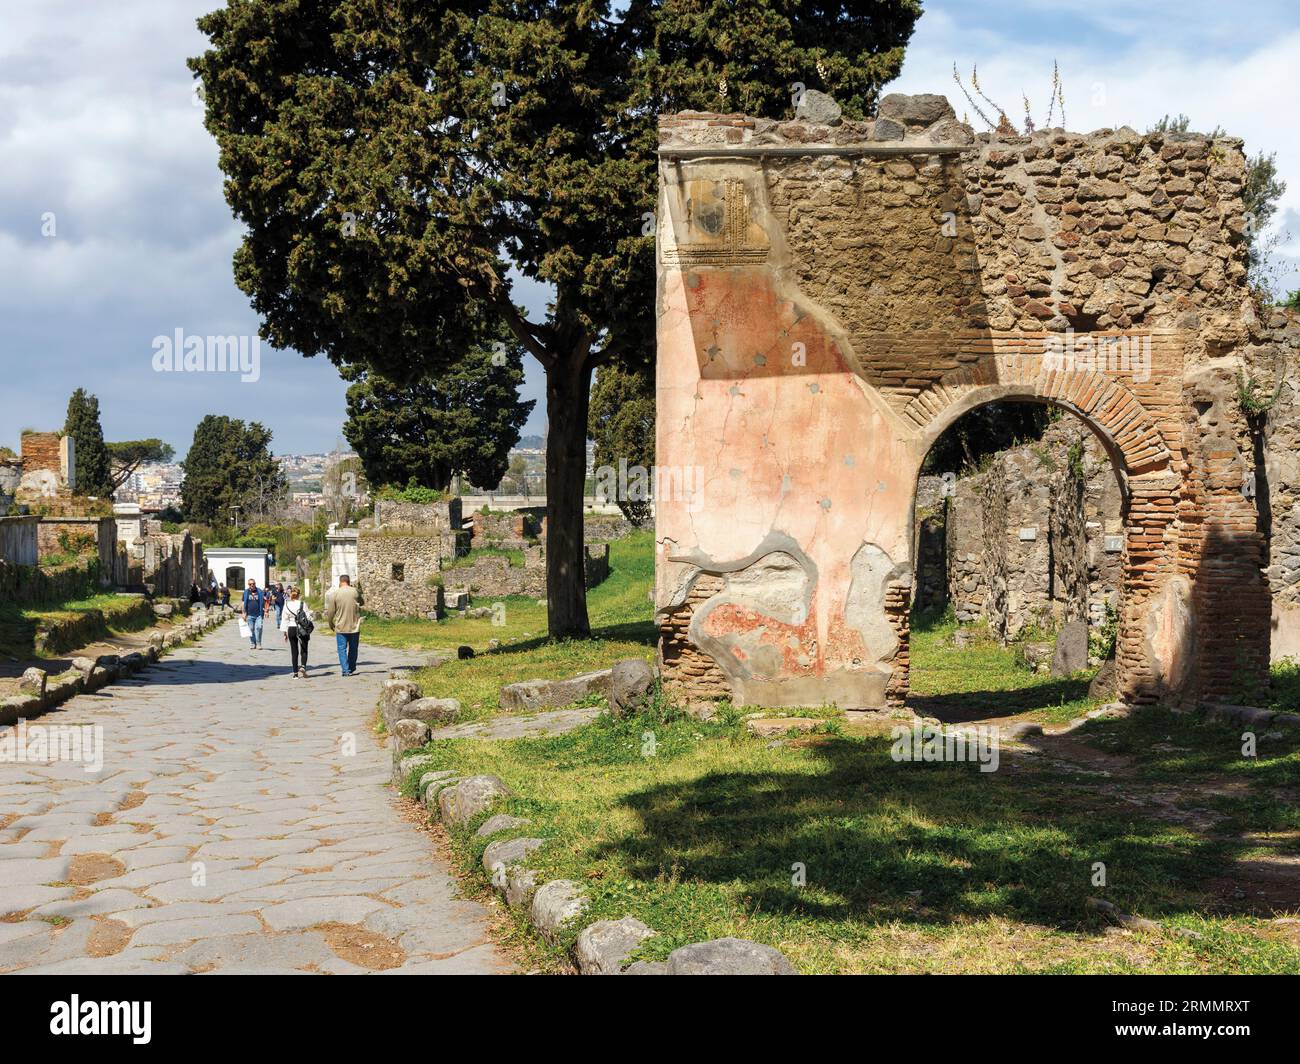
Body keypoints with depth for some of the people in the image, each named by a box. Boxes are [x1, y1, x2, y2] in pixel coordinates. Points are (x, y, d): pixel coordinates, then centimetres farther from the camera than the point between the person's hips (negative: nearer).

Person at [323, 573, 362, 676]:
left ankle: (345, 670, -2)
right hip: (354, 626, 2)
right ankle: (352, 669, 25)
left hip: (341, 627, -1)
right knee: (353, 649, 15)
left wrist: (330, 623, 13)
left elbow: (330, 611, -3)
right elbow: (361, 602, 15)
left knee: (342, 649, 5)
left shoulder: (335, 593, -7)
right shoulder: (355, 592, -5)